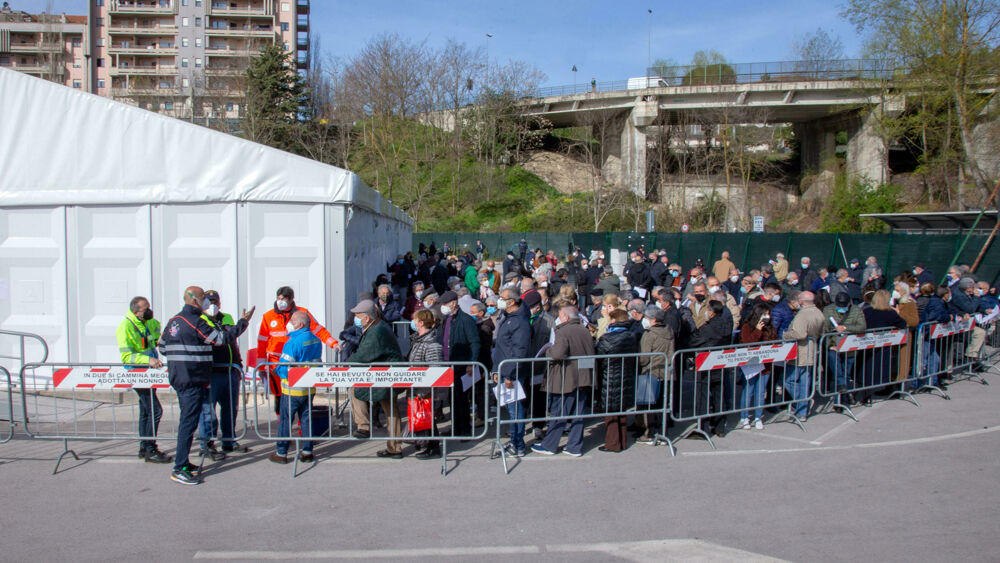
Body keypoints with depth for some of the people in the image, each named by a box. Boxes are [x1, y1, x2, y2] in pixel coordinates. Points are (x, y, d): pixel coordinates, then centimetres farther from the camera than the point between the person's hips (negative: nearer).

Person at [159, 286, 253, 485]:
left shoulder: (173, 321, 12)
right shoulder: (195, 322, -15)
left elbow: (162, 346, 19)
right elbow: (222, 338, -16)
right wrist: (243, 322, -7)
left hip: (178, 378, 10)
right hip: (193, 380, -10)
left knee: (186, 421, 18)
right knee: (189, 422, -6)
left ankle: (182, 462, 25)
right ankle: (179, 469, -4)